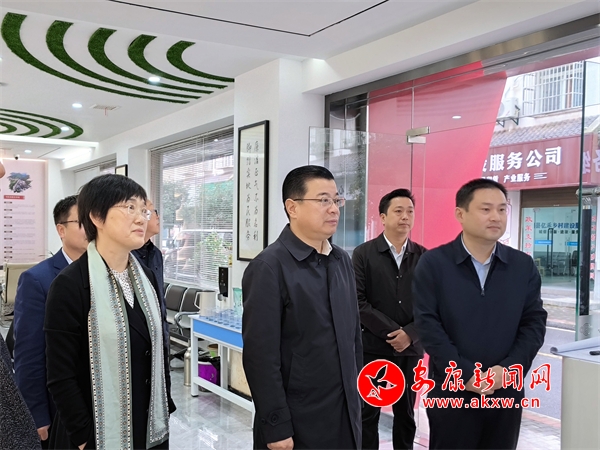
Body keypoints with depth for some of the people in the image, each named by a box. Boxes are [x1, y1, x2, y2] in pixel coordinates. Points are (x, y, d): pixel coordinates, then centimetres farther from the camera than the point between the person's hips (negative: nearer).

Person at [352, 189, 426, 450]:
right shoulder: (363, 254, -3)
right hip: (373, 347, -2)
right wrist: (392, 331, -14)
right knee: (368, 414, 7)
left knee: (406, 413, 14)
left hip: (411, 349, 2)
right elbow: (358, 301, -10)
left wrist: (410, 334, -12)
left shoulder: (424, 256, 3)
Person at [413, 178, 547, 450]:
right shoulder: (433, 263, -5)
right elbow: (427, 324, -10)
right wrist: (465, 374, -15)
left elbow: (534, 323, 3)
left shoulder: (524, 266, 5)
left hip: (507, 392, 3)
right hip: (451, 392, -3)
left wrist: (508, 369, -11)